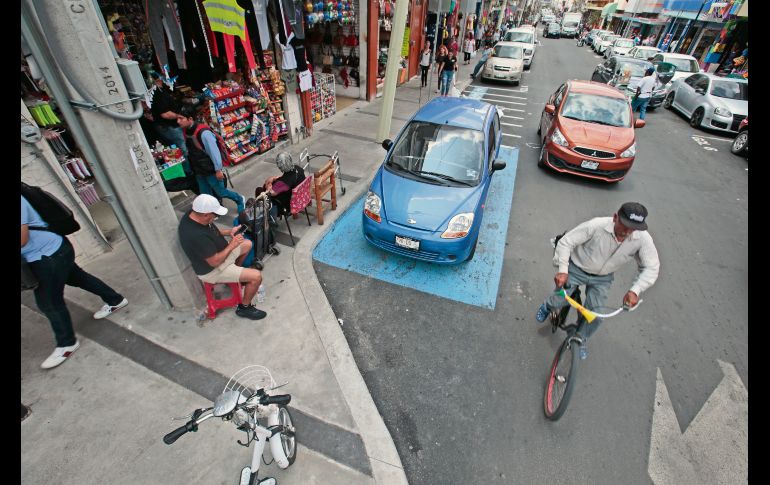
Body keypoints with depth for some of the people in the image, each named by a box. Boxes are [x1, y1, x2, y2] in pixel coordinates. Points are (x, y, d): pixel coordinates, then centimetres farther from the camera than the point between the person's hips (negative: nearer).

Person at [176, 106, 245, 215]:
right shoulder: (185, 131, 0)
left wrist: (218, 170, -18)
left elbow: (214, 151, -22)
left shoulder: (204, 133, -26)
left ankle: (240, 200, 33)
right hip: (198, 171, 8)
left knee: (221, 192, 8)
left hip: (211, 170, -7)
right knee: (206, 195, 16)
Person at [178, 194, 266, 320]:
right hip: (211, 270, -9)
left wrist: (228, 232, -3)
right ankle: (244, 307, 8)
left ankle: (237, 273, 38)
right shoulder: (197, 236, -39)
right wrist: (232, 245, -19)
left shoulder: (193, 214, -12)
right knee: (256, 276, -16)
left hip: (217, 252, 9)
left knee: (247, 244, 21)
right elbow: (214, 262, -30)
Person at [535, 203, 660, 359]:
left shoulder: (643, 238, -22)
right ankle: (547, 306, 34)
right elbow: (566, 242, -25)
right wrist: (562, 270, -33)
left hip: (602, 278, 3)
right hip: (576, 269, -2)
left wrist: (635, 290, -27)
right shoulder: (596, 226, -32)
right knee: (558, 302, -7)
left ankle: (582, 339, 29)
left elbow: (651, 267, -12)